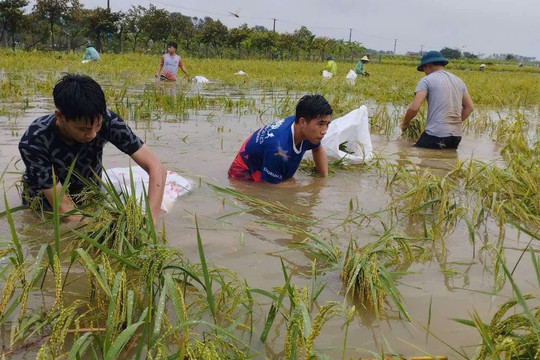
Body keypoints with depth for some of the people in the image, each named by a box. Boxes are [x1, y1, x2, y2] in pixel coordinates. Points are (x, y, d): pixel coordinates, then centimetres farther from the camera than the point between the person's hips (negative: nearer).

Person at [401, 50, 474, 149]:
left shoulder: (426, 80, -2)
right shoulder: (458, 81, 19)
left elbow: (414, 107, -12)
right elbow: (469, 107, 19)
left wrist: (404, 123, 4)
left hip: (436, 135, -7)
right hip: (456, 137, 7)